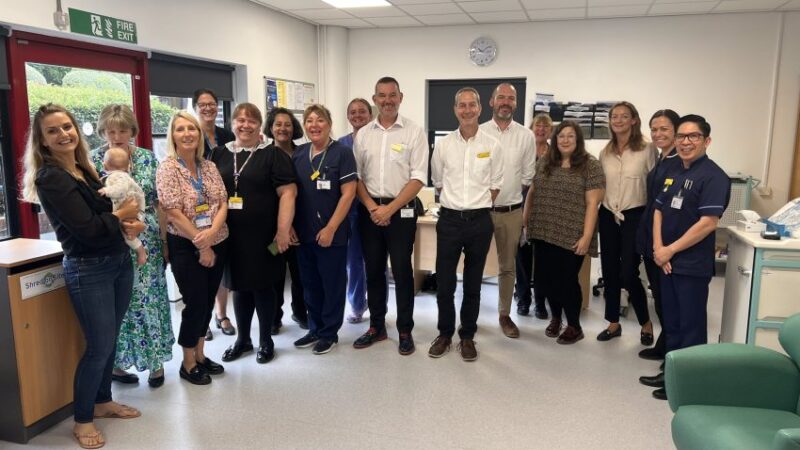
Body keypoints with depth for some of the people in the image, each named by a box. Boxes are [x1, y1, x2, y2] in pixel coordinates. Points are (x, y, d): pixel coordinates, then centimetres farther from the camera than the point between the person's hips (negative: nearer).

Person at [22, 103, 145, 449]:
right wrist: (121, 215, -6)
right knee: (99, 346, 0)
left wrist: (128, 223, -5)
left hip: (119, 261, 8)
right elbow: (88, 229, -22)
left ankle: (102, 402, 34)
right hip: (88, 271, -7)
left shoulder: (84, 170, 9)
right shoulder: (50, 178, -15)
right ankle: (82, 420, 18)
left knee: (109, 339, 16)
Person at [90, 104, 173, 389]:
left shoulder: (147, 158, 3)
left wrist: (165, 240, 4)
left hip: (148, 240, 2)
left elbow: (159, 202, 5)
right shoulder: (93, 160, -3)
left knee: (151, 298, 7)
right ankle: (115, 362, 23)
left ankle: (156, 359, 21)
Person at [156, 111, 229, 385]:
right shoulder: (167, 168, -10)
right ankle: (188, 364, 18)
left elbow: (223, 203, 1)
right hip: (186, 247, -5)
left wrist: (212, 231, -18)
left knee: (208, 302, 13)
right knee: (195, 304, -1)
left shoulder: (209, 166, 6)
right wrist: (201, 245, -15)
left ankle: (200, 355, 30)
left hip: (217, 244, 6)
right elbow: (174, 213, -15)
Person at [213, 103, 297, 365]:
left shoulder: (272, 155, -4)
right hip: (230, 235, 4)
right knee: (239, 287, 14)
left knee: (263, 286, 6)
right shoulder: (220, 155, 10)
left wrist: (283, 230, -16)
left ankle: (266, 341, 22)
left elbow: (287, 192, -10)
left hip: (262, 235, -4)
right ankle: (242, 339, 30)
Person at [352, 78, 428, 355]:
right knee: (373, 270, 11)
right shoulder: (363, 134, 7)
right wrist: (371, 207, -7)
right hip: (369, 211, 4)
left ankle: (405, 331, 16)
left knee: (402, 271, 3)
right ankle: (376, 326, 25)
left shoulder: (414, 132, -3)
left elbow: (418, 178, -8)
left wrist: (390, 208, -14)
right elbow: (356, 175, 7)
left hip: (402, 211, -3)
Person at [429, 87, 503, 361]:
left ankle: (467, 336, 23)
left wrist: (476, 207, 7)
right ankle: (445, 334, 22)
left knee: (473, 283, 10)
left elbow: (495, 185, 7)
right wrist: (454, 203, 12)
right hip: (449, 219, 0)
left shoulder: (492, 146, 1)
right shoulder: (443, 145, 2)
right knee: (444, 281, 4)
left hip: (480, 221, 0)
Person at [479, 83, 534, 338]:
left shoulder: (526, 136, 2)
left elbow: (527, 177, 6)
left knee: (508, 266, 11)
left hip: (512, 211, 1)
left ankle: (504, 315, 24)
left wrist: (524, 210, 6)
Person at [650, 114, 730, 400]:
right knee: (671, 323, 16)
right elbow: (659, 211, 11)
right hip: (668, 263, 8)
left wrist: (670, 250, -15)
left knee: (691, 327, 3)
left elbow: (708, 223, -20)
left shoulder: (713, 176, -12)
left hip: (693, 266, -7)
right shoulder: (673, 173, 12)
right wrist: (658, 249, -4)